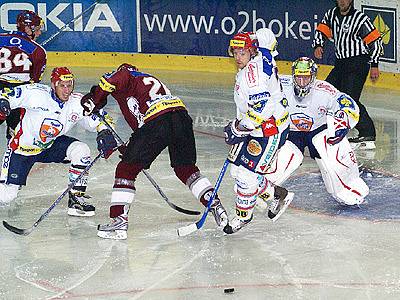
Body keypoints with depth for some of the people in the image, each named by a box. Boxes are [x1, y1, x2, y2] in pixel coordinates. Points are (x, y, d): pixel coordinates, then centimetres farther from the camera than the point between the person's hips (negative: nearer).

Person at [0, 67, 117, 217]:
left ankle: (76, 199, -11)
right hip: (23, 146, -4)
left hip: (52, 145, 4)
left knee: (81, 150, -22)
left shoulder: (78, 102, -11)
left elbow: (98, 117, -1)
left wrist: (104, 132, -20)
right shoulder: (36, 93, -24)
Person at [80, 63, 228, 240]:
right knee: (185, 168, 26)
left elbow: (119, 78, -9)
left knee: (127, 169, 3)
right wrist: (132, 148, 42)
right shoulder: (152, 80, 39)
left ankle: (119, 220, -4)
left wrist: (94, 98, 3)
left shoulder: (127, 76, 18)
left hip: (157, 120, -7)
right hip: (181, 114, 7)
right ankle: (215, 204, 19)